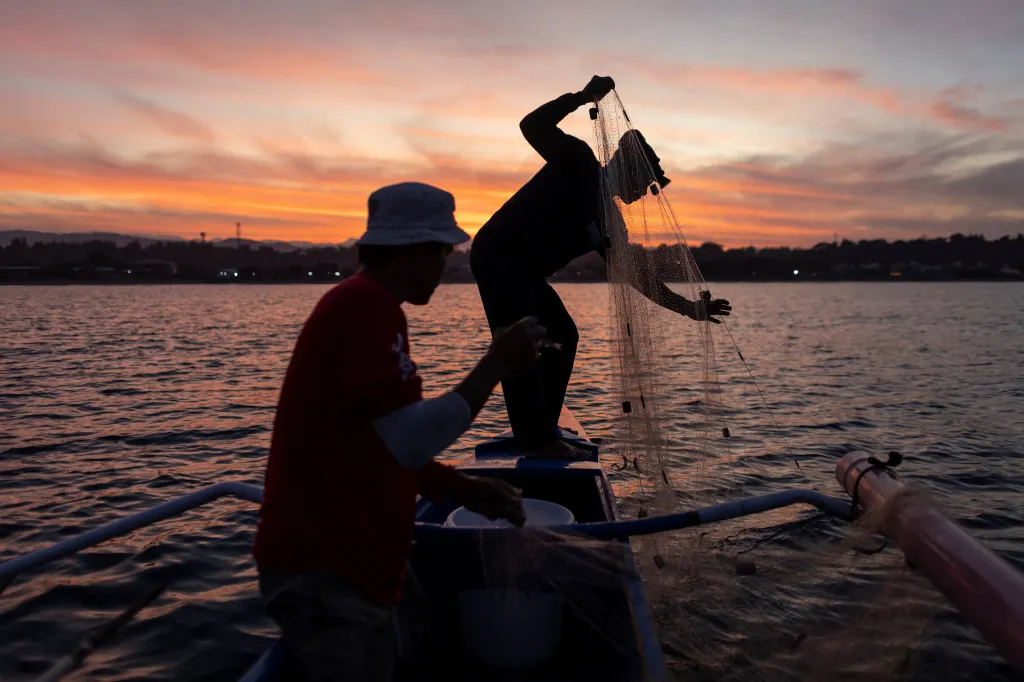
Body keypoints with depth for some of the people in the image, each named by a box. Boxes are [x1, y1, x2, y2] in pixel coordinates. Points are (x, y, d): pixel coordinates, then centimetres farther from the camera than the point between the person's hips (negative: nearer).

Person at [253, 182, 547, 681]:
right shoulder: (367, 306, -20)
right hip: (324, 572, -10)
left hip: (337, 557, 10)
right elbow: (413, 442, -27)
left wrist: (469, 492, 9)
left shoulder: (360, 304, 14)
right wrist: (497, 363, -18)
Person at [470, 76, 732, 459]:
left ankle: (541, 431, 16)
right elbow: (533, 126, -19)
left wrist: (687, 307, 5)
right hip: (496, 256, -10)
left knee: (562, 335, 11)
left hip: (523, 272, 10)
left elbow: (635, 274, 9)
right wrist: (583, 96, -23)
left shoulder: (608, 222, 12)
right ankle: (535, 440, -11)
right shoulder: (579, 162, -6)